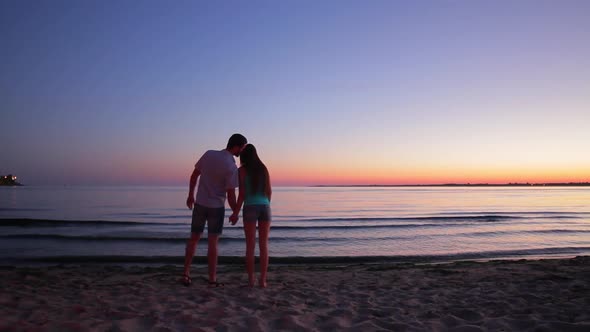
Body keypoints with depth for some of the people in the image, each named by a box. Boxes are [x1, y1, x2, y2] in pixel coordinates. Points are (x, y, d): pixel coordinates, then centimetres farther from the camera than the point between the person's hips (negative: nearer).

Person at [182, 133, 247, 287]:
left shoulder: (208, 154, -4)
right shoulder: (232, 167, -19)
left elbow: (194, 175, 4)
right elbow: (230, 195, -16)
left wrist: (191, 195, 17)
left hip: (199, 204, 5)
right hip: (217, 207, -4)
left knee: (193, 239, 14)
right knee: (213, 243, 1)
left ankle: (186, 274, 15)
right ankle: (212, 279, 6)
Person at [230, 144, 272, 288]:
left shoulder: (242, 170, -3)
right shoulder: (264, 168, 9)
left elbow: (242, 194, -8)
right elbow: (269, 191, 8)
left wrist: (235, 213, -1)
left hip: (250, 209, -3)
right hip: (265, 208, 3)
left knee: (250, 246, 5)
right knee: (263, 245, 6)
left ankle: (251, 280, 6)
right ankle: (263, 280, 5)